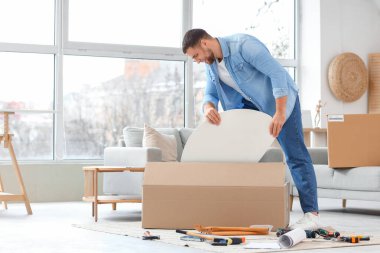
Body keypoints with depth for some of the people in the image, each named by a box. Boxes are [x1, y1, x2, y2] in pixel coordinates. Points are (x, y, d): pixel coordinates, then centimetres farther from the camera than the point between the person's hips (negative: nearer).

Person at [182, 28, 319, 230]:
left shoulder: (243, 45, -28)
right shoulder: (211, 64, -2)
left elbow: (277, 73, -30)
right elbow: (210, 95, 2)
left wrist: (280, 113, -35)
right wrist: (208, 108, -24)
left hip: (281, 98, -8)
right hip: (253, 104, 8)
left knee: (295, 154, -11)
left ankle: (311, 214, -12)